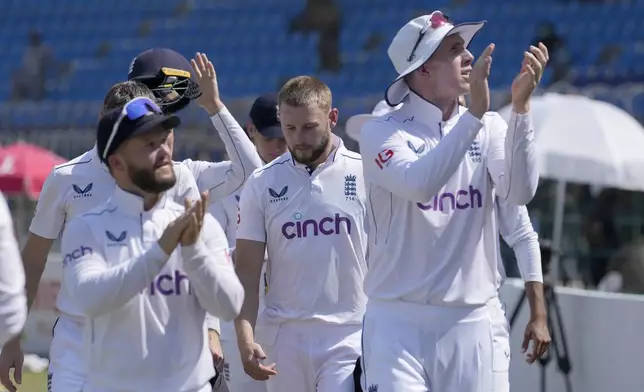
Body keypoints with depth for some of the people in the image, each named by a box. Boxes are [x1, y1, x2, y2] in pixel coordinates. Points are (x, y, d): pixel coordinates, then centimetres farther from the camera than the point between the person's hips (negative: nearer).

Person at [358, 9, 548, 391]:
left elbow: (520, 191, -10)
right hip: (399, 322, -4)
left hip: (469, 326, 4)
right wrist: (474, 114, -28)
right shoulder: (383, 132, -4)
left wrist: (520, 108, -20)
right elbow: (419, 184, -24)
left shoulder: (488, 129, 7)